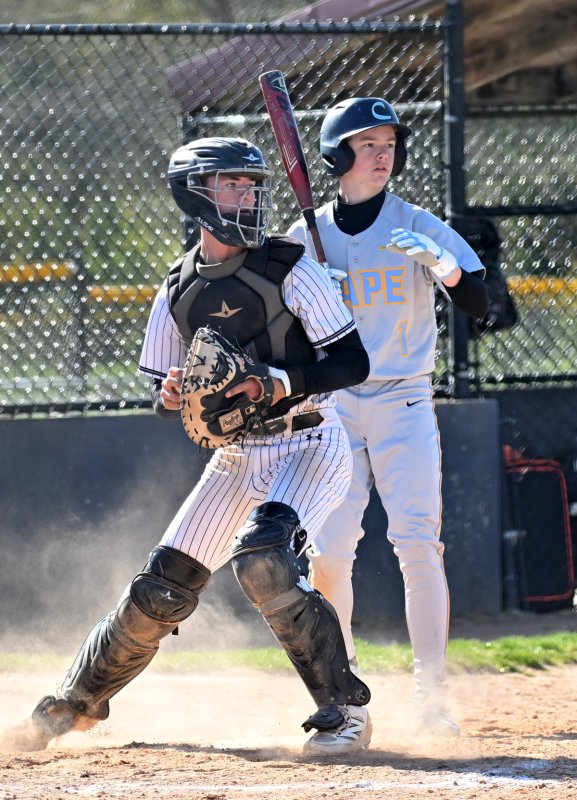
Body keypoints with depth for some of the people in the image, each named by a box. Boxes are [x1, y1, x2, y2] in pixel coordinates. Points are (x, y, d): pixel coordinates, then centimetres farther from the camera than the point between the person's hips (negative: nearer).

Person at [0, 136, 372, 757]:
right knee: (160, 590, 1)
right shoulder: (179, 291, 4)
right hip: (235, 456, 5)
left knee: (261, 560, -30)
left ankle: (345, 711, -18)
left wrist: (282, 383, -28)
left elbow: (352, 362, -13)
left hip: (308, 444, -5)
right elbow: (162, 393, 10)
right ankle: (74, 705, 22)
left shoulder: (289, 268, -10)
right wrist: (171, 395, -14)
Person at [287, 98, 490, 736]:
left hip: (404, 403, -1)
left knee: (419, 545, -13)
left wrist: (435, 262, -23)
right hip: (331, 407, 1)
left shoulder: (418, 228, 1)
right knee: (326, 556, -5)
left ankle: (430, 693, -10)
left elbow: (477, 304, -6)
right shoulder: (306, 238, 6)